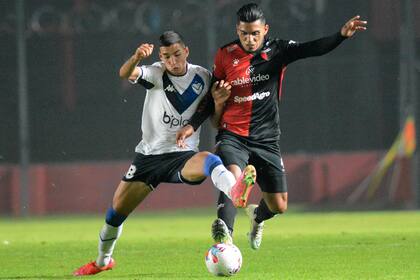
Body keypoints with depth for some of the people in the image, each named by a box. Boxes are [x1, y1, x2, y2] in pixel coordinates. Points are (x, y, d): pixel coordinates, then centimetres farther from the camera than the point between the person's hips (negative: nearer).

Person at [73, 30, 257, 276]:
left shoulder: (202, 78, -2)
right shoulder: (156, 74, -6)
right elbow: (125, 74, -28)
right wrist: (136, 58, -51)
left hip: (184, 155, -1)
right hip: (149, 155, 1)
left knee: (210, 160, -36)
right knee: (118, 208, 4)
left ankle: (235, 193, -68)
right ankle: (103, 260, 30)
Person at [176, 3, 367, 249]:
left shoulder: (277, 51, -3)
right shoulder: (225, 56, -1)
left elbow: (312, 49, -19)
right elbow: (212, 97, 11)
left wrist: (342, 35, -36)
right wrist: (193, 125, 0)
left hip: (266, 141, 1)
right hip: (232, 136, -1)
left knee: (279, 206, 6)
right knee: (234, 177, -33)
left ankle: (257, 216, 41)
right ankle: (224, 231, -44)